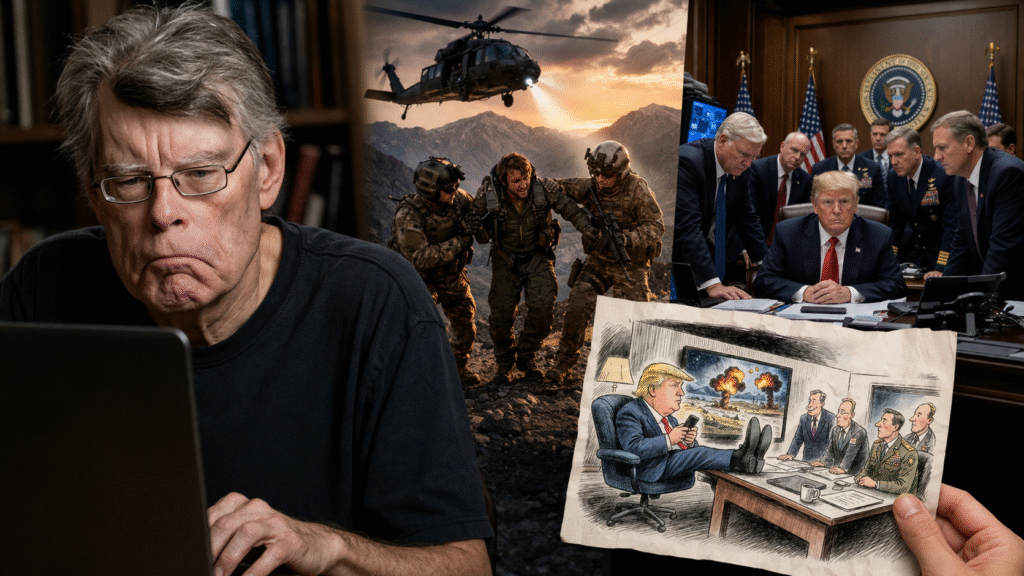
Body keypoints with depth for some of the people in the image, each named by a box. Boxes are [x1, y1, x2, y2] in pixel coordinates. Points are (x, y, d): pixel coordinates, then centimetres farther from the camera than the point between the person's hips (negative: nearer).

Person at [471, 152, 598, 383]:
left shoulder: (544, 189, -21)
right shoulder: (488, 195, -21)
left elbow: (570, 209, -11)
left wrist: (588, 229, -25)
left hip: (538, 256, 0)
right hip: (506, 259, 0)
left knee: (543, 306, -16)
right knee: (501, 313, -4)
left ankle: (527, 357, 8)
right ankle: (504, 361, 24)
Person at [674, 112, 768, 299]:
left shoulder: (739, 167, 3)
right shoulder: (686, 161, -21)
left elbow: (747, 219, 14)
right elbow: (687, 227, -28)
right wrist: (712, 284, -34)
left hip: (714, 261, 7)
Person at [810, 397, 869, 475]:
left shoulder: (860, 432, -12)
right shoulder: (835, 429, 11)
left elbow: (851, 454, -23)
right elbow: (830, 450, 10)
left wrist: (843, 468, -34)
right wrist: (823, 462, -8)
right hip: (836, 469, 6)